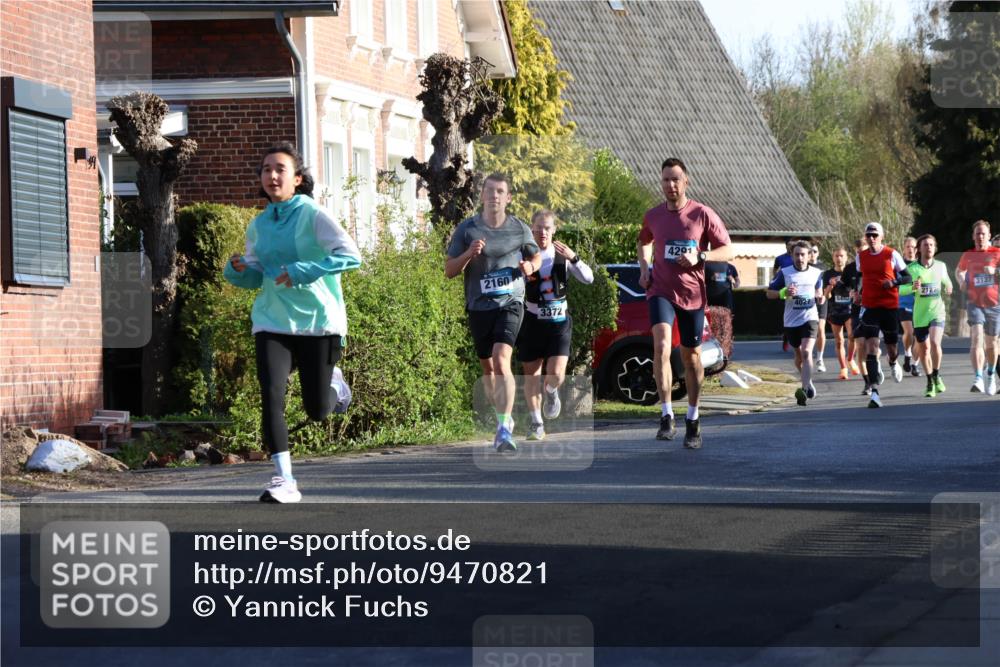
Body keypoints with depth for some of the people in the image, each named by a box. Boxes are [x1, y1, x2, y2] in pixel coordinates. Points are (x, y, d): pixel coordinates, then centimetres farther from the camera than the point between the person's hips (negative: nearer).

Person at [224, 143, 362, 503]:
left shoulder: (312, 216, -8)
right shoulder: (258, 225, 8)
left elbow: (350, 255, -20)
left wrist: (301, 272, -25)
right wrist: (238, 269, -6)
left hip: (318, 320, -4)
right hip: (272, 322, 4)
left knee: (318, 411, 2)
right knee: (271, 396, -17)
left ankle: (330, 377, 39)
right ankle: (284, 480, -14)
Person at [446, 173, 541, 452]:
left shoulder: (520, 229, 3)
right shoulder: (466, 229, 1)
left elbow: (536, 256, 20)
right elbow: (449, 270, 2)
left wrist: (530, 265, -4)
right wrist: (469, 254, -17)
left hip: (510, 303, -3)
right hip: (479, 306, 3)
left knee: (501, 360, -21)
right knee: (487, 367, 12)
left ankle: (505, 428, -25)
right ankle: (503, 417, 34)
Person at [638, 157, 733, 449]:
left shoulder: (702, 214, -6)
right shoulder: (652, 216, 3)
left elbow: (727, 250, -2)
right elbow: (644, 243, 25)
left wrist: (699, 257, -19)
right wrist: (644, 268, 7)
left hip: (692, 293, 0)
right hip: (661, 291, 0)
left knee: (691, 356, 9)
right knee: (661, 346, -22)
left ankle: (693, 419, 26)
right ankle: (666, 417, -22)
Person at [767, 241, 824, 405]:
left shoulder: (816, 273, 3)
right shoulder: (784, 273, -3)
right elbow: (769, 293, 0)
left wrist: (820, 297, -4)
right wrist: (784, 292, -19)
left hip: (810, 318, -2)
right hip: (791, 321, 2)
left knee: (806, 352, -20)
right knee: (799, 354, 15)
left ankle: (805, 389, -26)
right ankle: (808, 383, 38)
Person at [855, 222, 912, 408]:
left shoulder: (892, 255, -3)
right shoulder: (860, 257, 6)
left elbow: (907, 277, 0)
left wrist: (894, 282, -18)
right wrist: (858, 292, 9)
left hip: (890, 306, -1)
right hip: (869, 307, 1)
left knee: (891, 345, 11)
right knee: (871, 347, -14)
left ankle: (893, 363, 52)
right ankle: (874, 392, -20)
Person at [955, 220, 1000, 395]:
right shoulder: (968, 256, 8)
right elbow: (959, 271, 27)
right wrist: (962, 281, 7)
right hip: (974, 303, 0)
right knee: (976, 338, -18)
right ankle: (978, 379, -27)